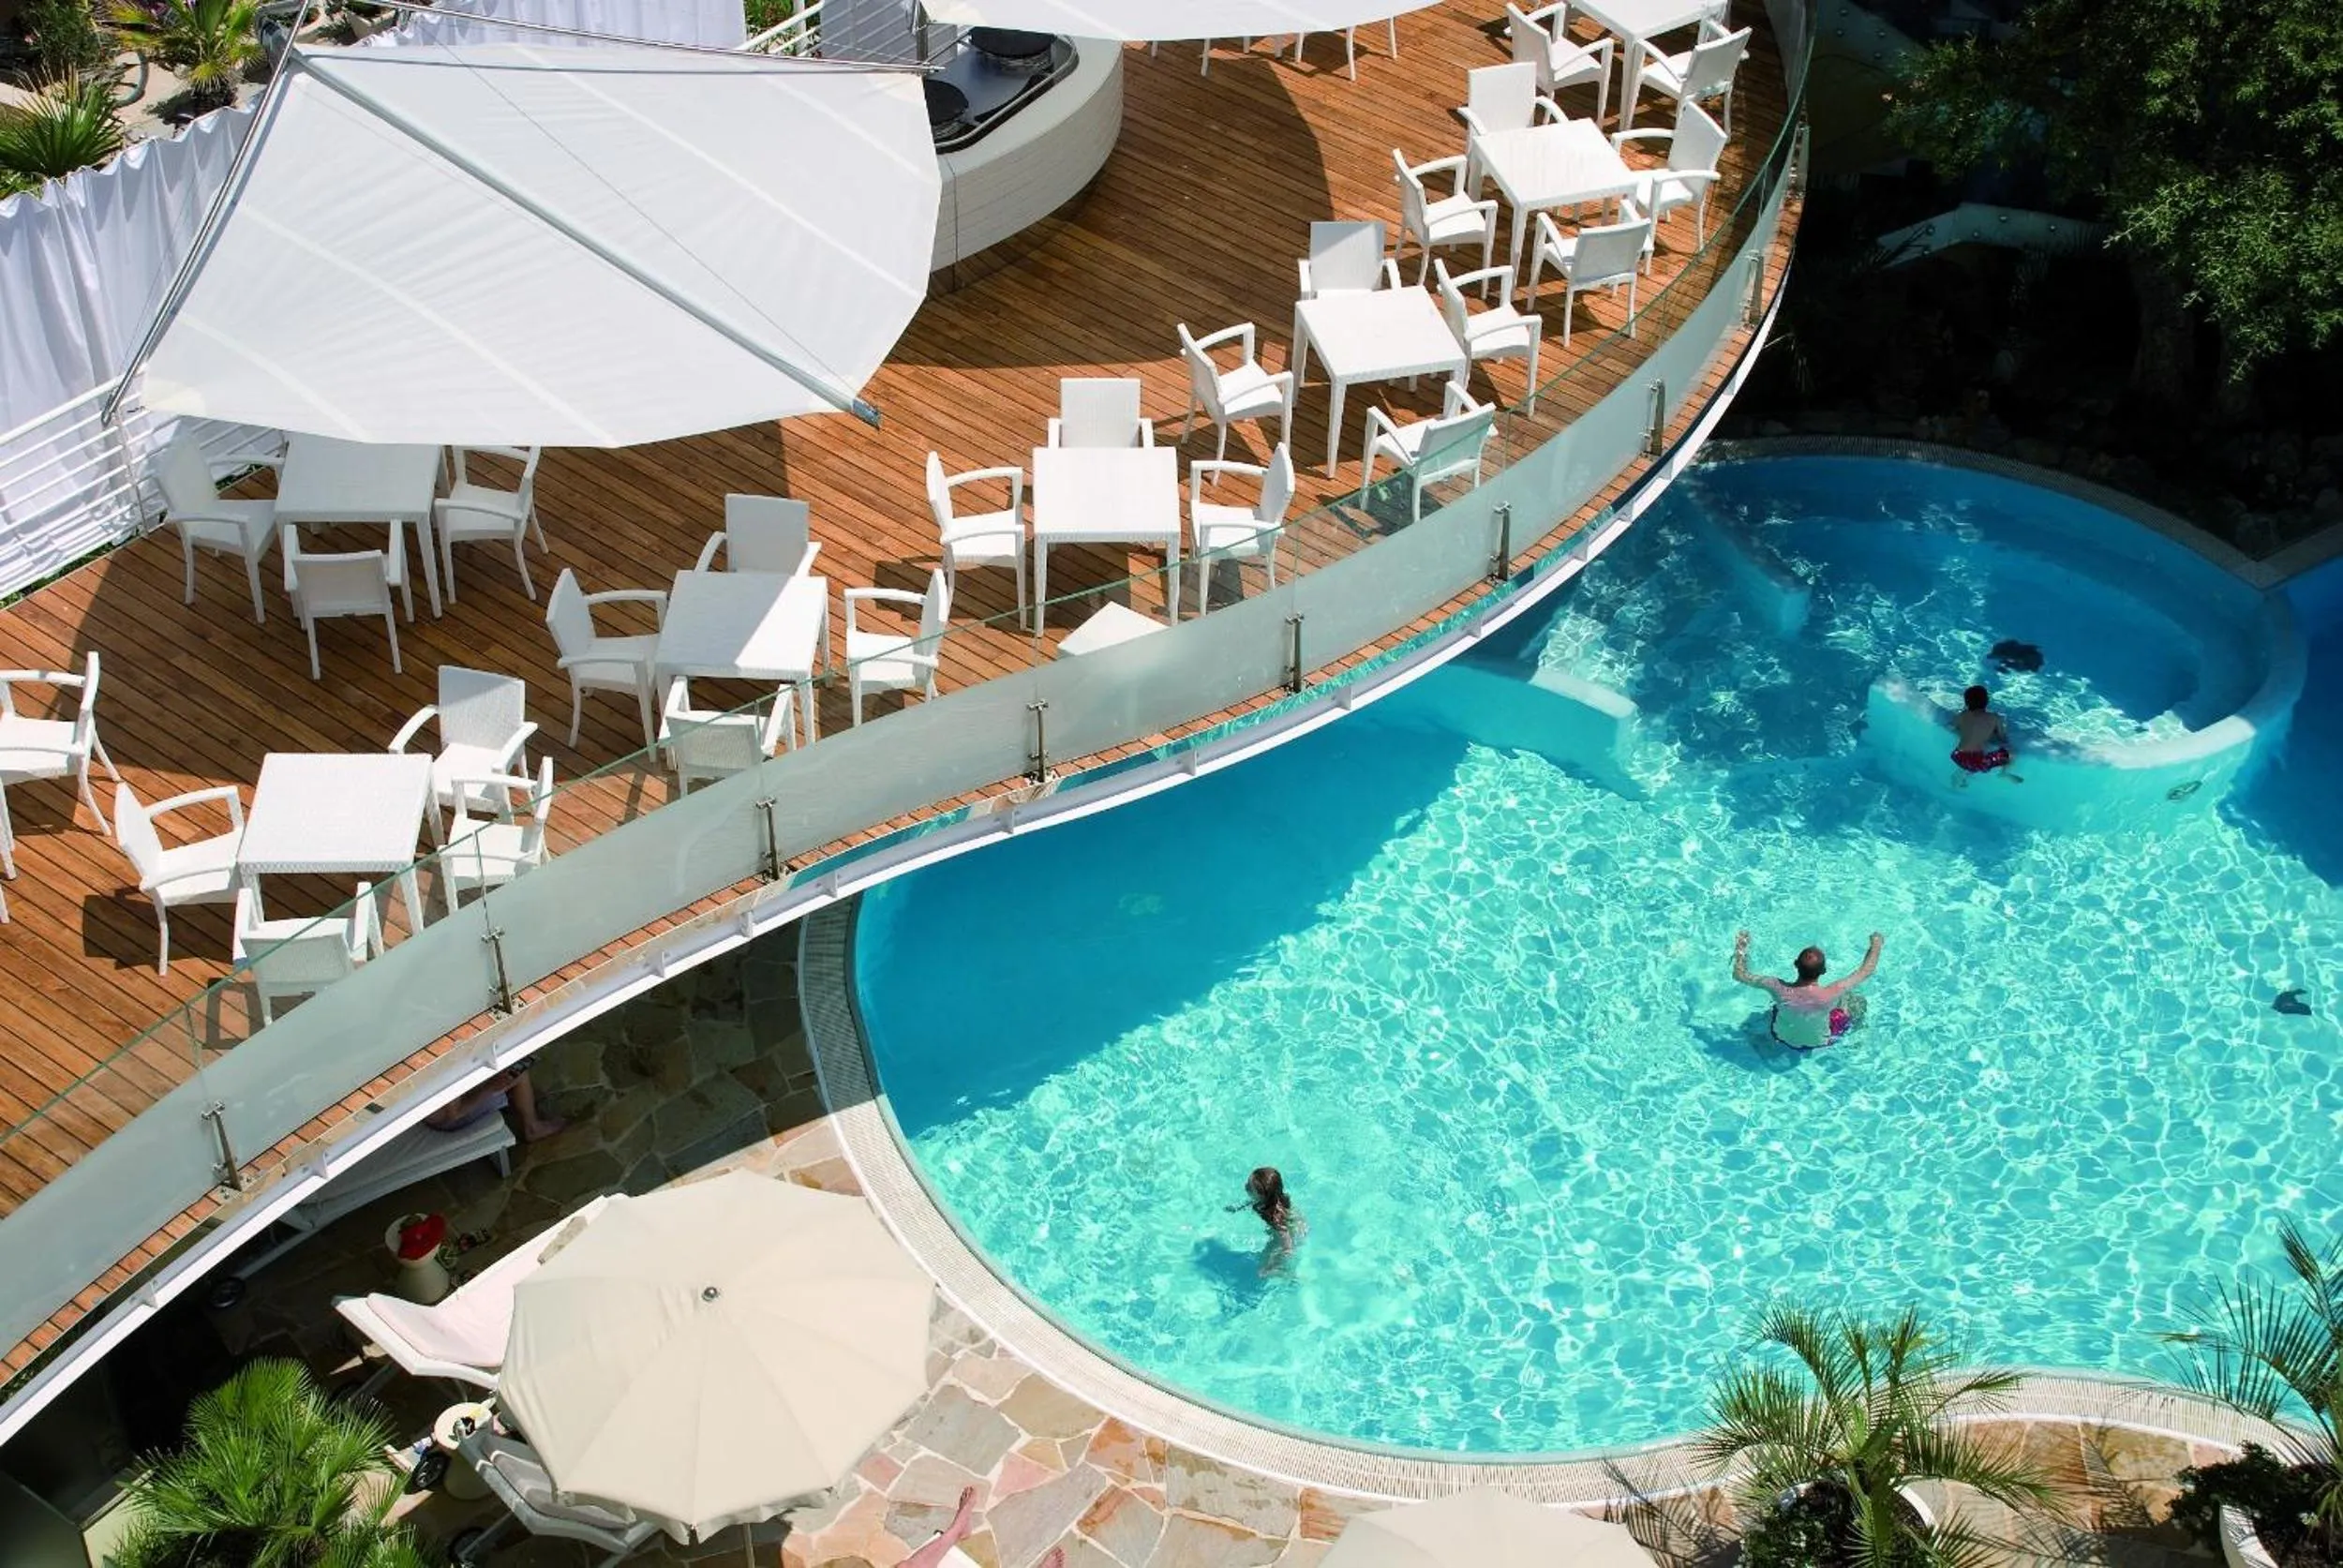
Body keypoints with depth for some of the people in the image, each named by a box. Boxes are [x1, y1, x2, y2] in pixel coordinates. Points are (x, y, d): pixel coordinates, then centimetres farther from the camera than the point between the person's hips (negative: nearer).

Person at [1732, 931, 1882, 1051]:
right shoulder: (1831, 994, -41)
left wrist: (1740, 948, -7)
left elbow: (1740, 975, -22)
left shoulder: (1779, 990, -37)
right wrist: (1876, 944, -10)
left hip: (1783, 1038, 2)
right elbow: (1865, 971, -25)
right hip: (1820, 1041, -1)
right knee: (1858, 1002, 18)